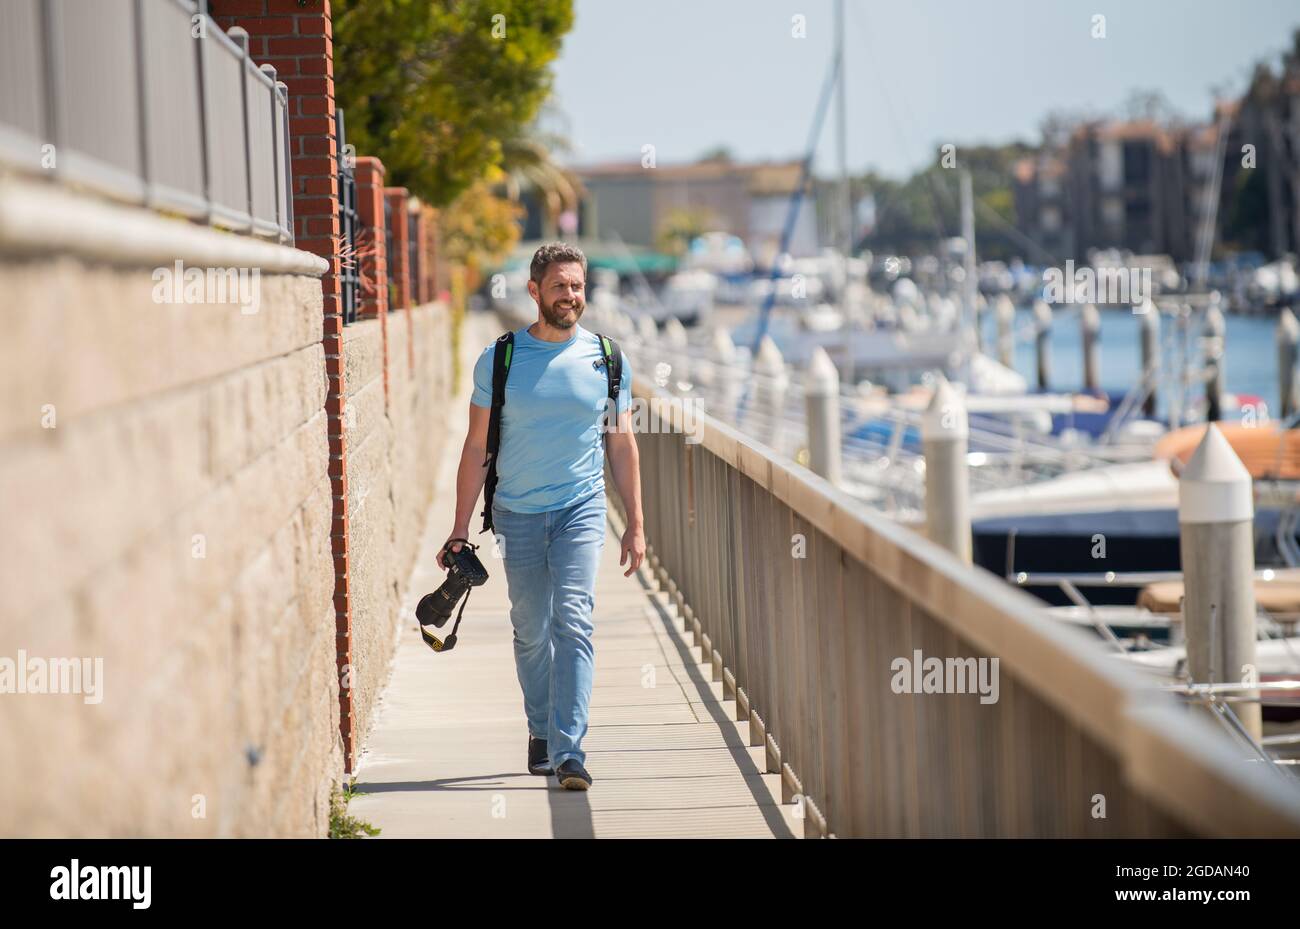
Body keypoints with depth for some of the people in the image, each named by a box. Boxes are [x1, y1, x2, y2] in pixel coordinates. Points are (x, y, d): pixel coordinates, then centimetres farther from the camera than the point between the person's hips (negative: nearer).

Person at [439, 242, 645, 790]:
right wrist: (461, 528, 0)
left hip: (581, 507, -1)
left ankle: (568, 750, -18)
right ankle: (541, 731, 31)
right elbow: (477, 446, 3)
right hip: (517, 513, 1)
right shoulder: (499, 360, 0)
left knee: (573, 622, -15)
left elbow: (622, 446, 9)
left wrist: (635, 525, 6)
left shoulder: (607, 360, 2)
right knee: (531, 631, 10)